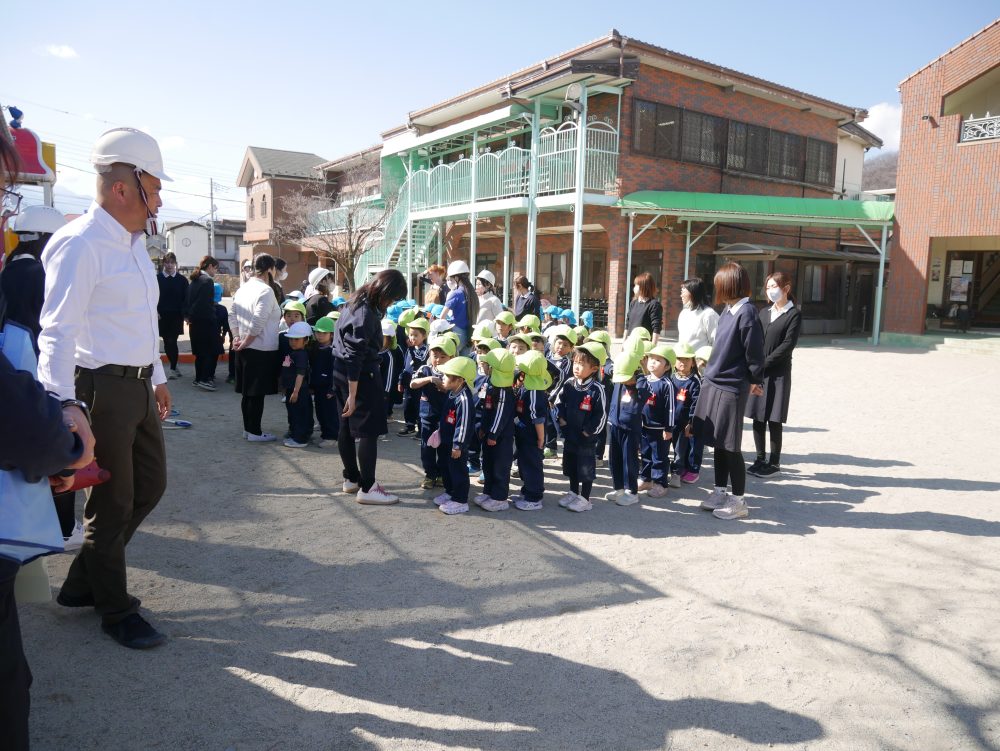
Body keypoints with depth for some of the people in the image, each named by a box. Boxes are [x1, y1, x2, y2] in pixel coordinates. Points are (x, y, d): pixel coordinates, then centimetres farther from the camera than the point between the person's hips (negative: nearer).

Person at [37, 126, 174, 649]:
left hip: (138, 385, 9)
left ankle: (83, 582, 35)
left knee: (150, 485, 18)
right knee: (112, 503, 5)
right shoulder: (80, 245, -17)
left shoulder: (133, 243, 13)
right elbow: (57, 332, -22)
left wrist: (157, 376, 24)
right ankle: (116, 611, 26)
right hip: (102, 388, -9)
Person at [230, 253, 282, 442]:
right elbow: (258, 323, -22)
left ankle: (248, 428, 23)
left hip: (245, 349, 8)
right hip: (262, 350, -8)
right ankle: (254, 432, 7)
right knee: (257, 393, 0)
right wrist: (245, 343, -12)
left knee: (247, 392, 14)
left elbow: (232, 316, 14)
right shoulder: (266, 291, -16)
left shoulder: (242, 289, 10)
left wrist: (237, 338, 10)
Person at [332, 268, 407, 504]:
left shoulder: (357, 302, 9)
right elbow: (355, 357, -24)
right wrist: (352, 395, -23)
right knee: (369, 431, -5)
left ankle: (351, 479, 28)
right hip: (360, 376, -10)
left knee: (348, 426, 16)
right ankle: (367, 489, -1)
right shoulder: (366, 314, -22)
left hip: (342, 373, 10)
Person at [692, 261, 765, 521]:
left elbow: (754, 352, -13)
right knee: (718, 443, 15)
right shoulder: (728, 310, 8)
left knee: (730, 446, 1)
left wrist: (755, 382, -2)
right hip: (714, 383, 8)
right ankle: (720, 491, 28)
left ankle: (738, 500, 14)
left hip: (731, 388, -8)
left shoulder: (746, 312, -18)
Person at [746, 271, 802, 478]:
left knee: (774, 420, -1)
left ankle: (775, 463, 9)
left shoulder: (794, 315, -3)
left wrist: (764, 363, -14)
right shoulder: (766, 313, 15)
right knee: (757, 418, 6)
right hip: (758, 372, 5)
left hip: (777, 373, -5)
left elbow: (787, 345, -11)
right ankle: (760, 459, 17)